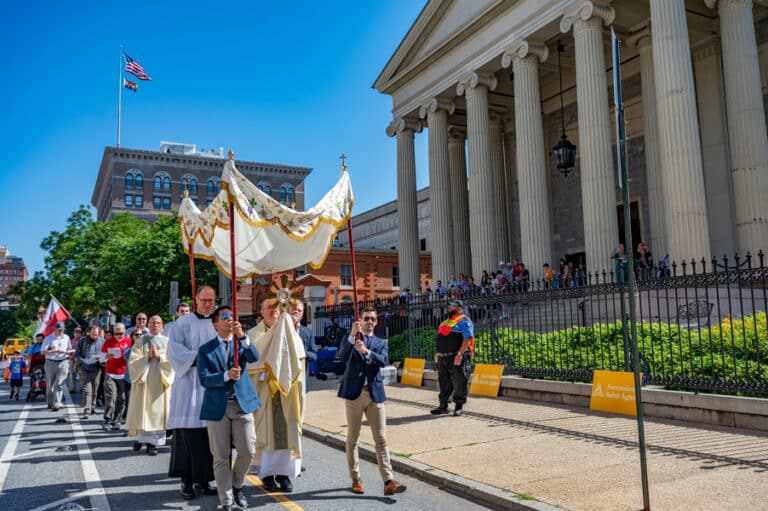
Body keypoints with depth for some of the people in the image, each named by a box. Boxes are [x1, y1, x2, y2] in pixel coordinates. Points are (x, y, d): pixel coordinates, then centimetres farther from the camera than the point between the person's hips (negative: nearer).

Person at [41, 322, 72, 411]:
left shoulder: (66, 338, 9)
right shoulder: (48, 338, -1)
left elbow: (69, 349, 20)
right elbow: (42, 352, -9)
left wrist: (65, 352, -4)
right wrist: (55, 351, -18)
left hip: (63, 363, 1)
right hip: (50, 363, 0)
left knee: (59, 384, -10)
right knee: (49, 384, 9)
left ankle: (56, 404, -12)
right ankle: (50, 402, 26)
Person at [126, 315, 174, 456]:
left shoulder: (167, 341, 7)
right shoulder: (140, 341, 7)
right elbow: (133, 361, -1)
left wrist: (159, 356, -13)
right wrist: (147, 356, -12)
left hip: (159, 382, 0)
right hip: (143, 381, 0)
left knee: (156, 410, -1)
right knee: (141, 409, 2)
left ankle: (152, 443, 3)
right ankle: (138, 438, 17)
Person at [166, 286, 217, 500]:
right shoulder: (183, 323, 3)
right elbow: (174, 349, -6)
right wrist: (197, 358, -16)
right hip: (189, 384, -3)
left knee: (210, 433, 3)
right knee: (188, 432, -3)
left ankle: (203, 479, 13)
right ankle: (187, 480, 5)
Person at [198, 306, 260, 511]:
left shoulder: (241, 343, 7)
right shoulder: (205, 350, 2)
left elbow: (254, 358, -13)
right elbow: (204, 379, -7)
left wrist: (242, 336, -26)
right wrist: (227, 375, -23)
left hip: (242, 403, 1)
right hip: (217, 407, -1)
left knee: (248, 451, -1)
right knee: (221, 457, 4)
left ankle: (237, 486, 26)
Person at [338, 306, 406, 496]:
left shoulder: (381, 343, 12)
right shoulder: (351, 339, 7)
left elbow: (383, 361, -9)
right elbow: (342, 356, -12)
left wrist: (366, 351, -26)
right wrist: (352, 335, -25)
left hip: (375, 394, 2)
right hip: (354, 392, -1)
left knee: (381, 439, -2)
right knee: (352, 438, 6)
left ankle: (389, 482, -3)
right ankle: (356, 480, 18)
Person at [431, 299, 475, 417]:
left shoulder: (464, 321, -6)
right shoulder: (446, 322, 21)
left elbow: (468, 338, -18)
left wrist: (459, 354, -25)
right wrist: (437, 353, 18)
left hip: (457, 358, -8)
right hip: (443, 358, 8)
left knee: (459, 383, -2)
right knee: (444, 383, 12)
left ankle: (459, 407, 8)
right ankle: (443, 406, 20)